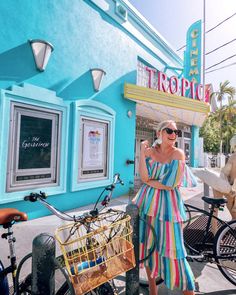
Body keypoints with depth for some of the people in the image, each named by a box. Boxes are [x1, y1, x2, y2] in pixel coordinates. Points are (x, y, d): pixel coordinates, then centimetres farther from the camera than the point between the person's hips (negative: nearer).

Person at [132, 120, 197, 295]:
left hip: (168, 204, -4)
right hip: (148, 202, 4)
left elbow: (170, 185, -16)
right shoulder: (149, 151, 0)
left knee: (172, 249, 1)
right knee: (148, 245, 16)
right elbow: (144, 177, -13)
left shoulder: (178, 154, -9)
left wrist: (148, 181, -6)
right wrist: (142, 152, -14)